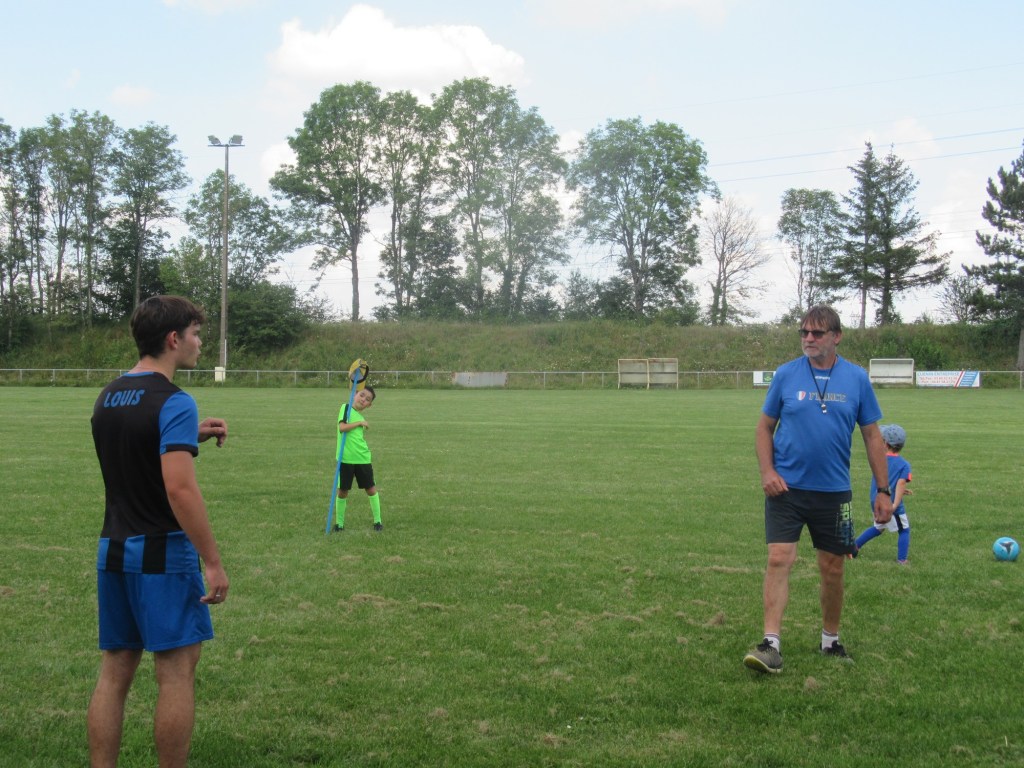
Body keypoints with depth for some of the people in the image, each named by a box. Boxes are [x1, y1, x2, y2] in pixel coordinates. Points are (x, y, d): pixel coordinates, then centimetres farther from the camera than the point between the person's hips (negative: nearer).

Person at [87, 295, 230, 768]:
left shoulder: (107, 397, 10)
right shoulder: (173, 402, -15)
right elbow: (180, 488, -23)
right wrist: (213, 562, -20)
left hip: (113, 551, 8)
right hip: (161, 553, -8)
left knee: (114, 671, 11)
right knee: (177, 672, 1)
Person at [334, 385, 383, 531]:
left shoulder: (361, 418, 15)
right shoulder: (346, 408, -3)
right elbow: (342, 427, -18)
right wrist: (360, 423, -13)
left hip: (363, 459, 5)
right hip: (346, 459, -5)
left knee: (371, 489, 6)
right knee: (343, 491, 3)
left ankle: (377, 521, 17)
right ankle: (339, 523, 17)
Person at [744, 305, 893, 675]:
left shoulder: (857, 378, 0)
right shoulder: (786, 374, -1)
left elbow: (872, 437, 6)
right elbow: (765, 427, 7)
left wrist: (883, 491, 4)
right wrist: (767, 471, -7)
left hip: (834, 491, 1)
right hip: (786, 488, -1)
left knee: (833, 568, 9)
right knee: (779, 559, -12)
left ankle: (831, 640, 27)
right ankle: (771, 644, -10)